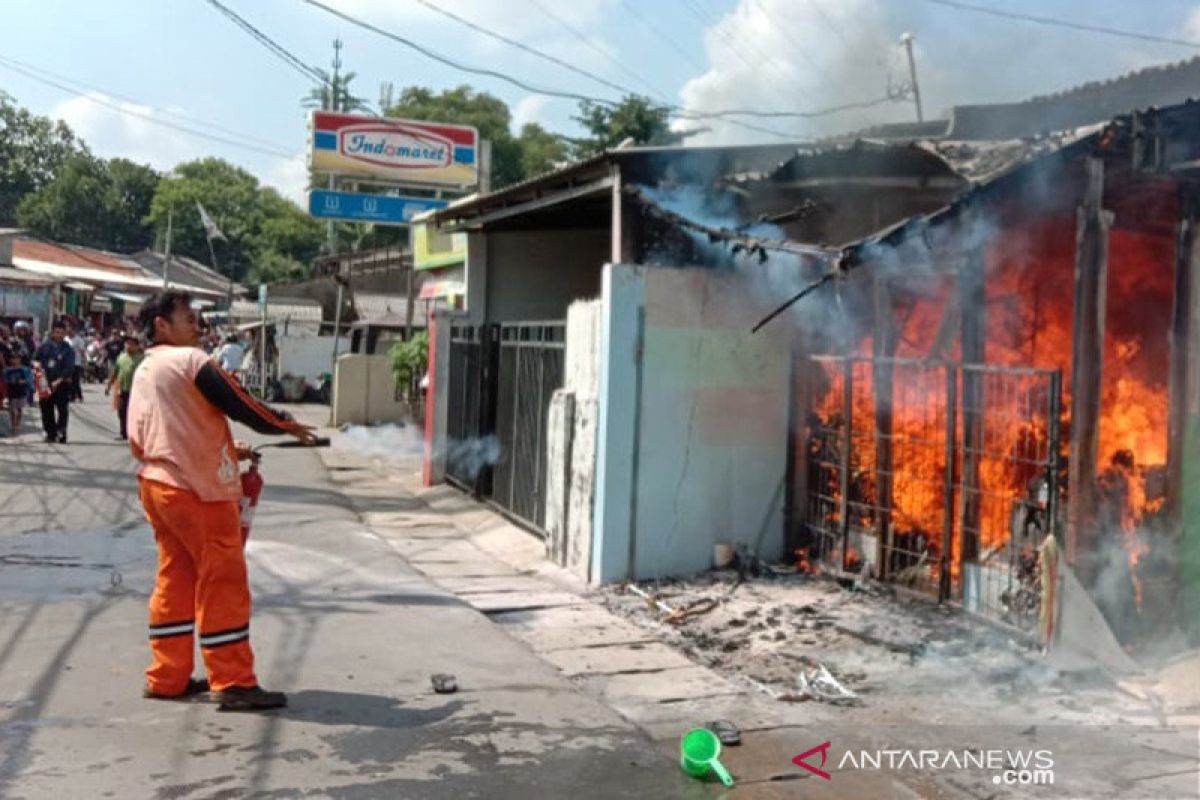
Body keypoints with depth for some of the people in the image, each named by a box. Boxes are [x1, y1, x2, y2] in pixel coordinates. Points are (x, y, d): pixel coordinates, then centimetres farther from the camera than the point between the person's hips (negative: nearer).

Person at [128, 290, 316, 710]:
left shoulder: (143, 372, 15)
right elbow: (240, 404, -12)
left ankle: (167, 677, 19)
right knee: (223, 583, -4)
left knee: (175, 581, 14)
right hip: (199, 490, -9)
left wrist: (224, 450, 18)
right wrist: (288, 424, 5)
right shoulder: (191, 360, -11)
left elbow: (138, 441, 18)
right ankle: (234, 683, -1)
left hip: (158, 485, 9)